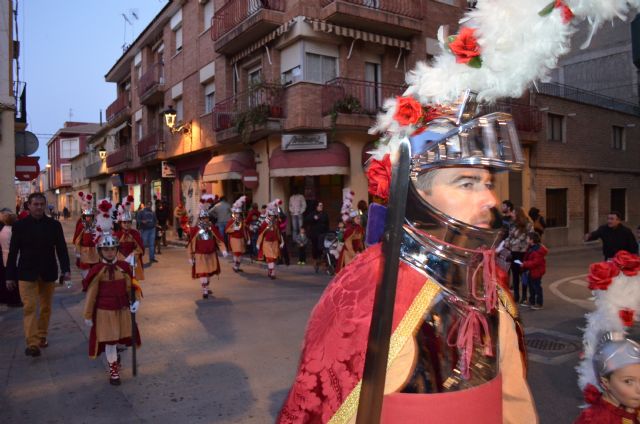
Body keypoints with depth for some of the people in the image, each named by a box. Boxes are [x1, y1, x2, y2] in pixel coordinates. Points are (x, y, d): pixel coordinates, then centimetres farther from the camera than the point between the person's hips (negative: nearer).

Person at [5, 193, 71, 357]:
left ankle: (42, 336, 27)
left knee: (46, 307, 12)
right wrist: (10, 276, -1)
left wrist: (66, 269, -11)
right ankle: (32, 343, -6)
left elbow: (61, 248, -1)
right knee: (30, 307, -6)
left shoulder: (54, 225, 0)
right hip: (27, 273, -2)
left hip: (48, 273, 2)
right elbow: (13, 252, 0)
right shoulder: (19, 225, -2)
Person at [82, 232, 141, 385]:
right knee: (109, 340, 3)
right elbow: (91, 294, -7)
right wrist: (88, 315, -3)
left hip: (122, 310, 3)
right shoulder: (97, 271, -12)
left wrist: (136, 300, -14)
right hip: (104, 312, -3)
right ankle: (113, 368, 21)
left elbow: (130, 286, 3)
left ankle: (113, 356, 44)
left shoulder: (123, 267, -3)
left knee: (119, 338, 14)